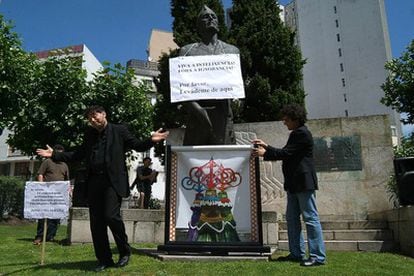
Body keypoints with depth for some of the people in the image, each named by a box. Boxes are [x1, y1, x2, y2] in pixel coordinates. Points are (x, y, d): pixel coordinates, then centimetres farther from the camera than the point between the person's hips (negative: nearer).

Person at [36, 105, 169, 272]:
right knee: (96, 222, 6)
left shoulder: (119, 130, 3)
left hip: (113, 181, -5)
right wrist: (54, 155, 17)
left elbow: (138, 146, 0)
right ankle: (104, 260, 19)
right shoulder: (89, 134, 16)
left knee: (111, 216, -15)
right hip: (94, 182, 6)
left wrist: (151, 140, -19)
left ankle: (125, 252, 10)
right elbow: (78, 155, 22)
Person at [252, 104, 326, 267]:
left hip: (303, 182, -10)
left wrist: (265, 153, -10)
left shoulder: (302, 133, -13)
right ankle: (296, 253, 21)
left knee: (310, 218, -4)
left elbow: (286, 153, -17)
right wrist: (266, 147, 13)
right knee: (292, 218, 12)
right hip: (294, 183, 10)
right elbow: (285, 153, 18)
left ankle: (318, 256, 3)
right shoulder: (296, 134, 18)